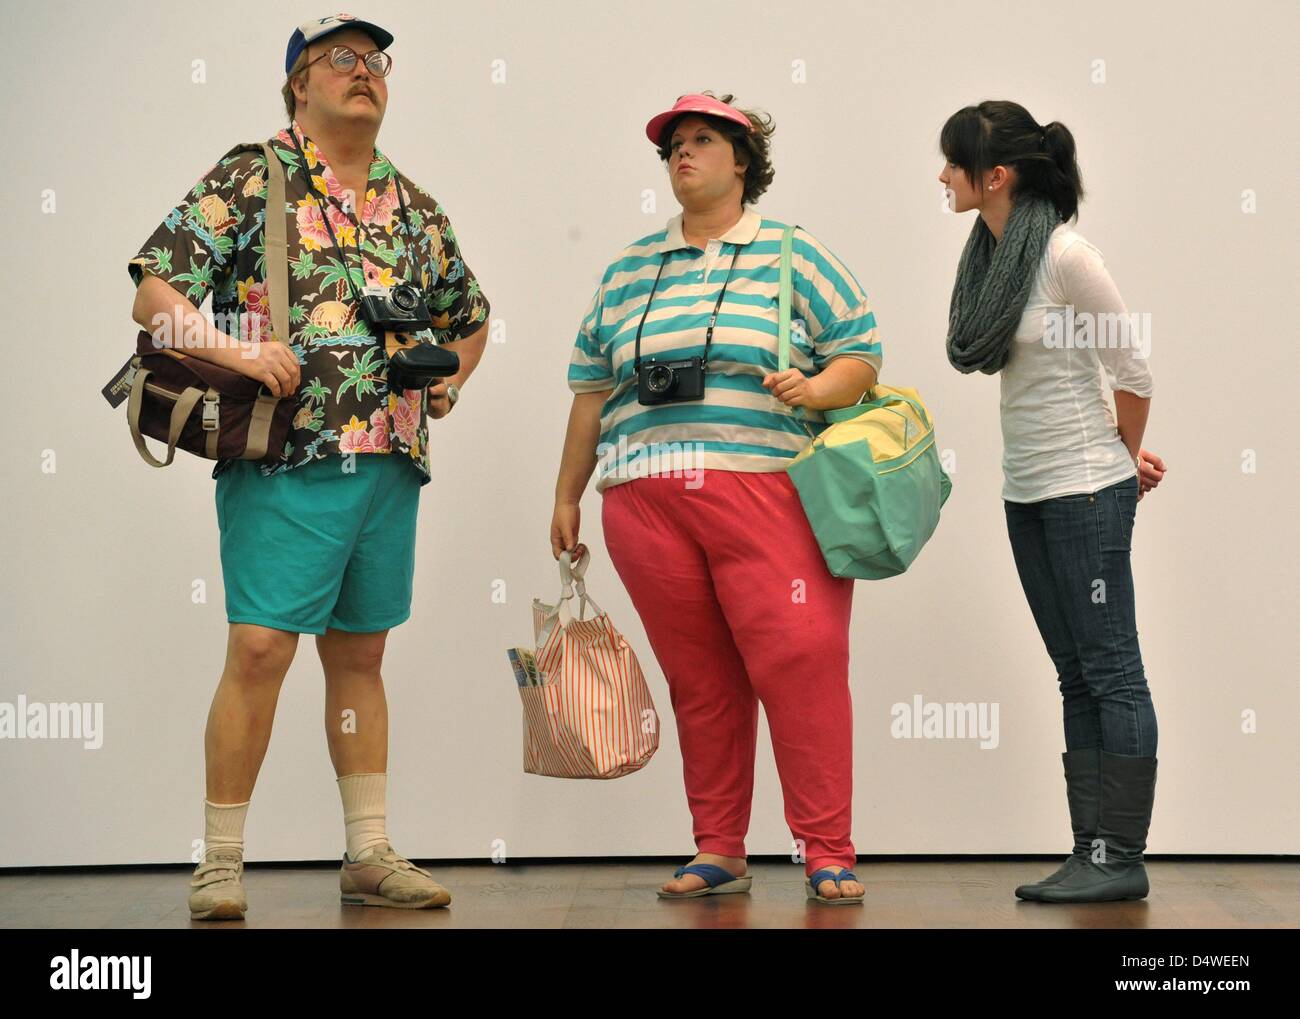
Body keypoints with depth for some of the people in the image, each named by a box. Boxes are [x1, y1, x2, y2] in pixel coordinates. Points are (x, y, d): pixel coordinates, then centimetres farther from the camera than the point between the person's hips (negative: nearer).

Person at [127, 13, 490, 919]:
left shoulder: (415, 209, 16)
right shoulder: (249, 180, 1)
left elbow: (471, 316, 31)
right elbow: (153, 295, -5)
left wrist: (447, 382, 14)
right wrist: (231, 349, -20)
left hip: (390, 464, 5)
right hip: (285, 464, -5)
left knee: (359, 655, 11)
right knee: (260, 648, -9)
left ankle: (370, 853, 17)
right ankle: (221, 862, 1)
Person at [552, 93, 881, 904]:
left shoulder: (793, 255, 9)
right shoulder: (629, 270, 19)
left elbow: (862, 352, 6)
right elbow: (592, 389, 21)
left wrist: (819, 387, -15)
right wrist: (567, 497, 21)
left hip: (767, 494, -3)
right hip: (647, 501, 3)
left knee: (802, 666, -10)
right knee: (698, 681, 4)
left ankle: (829, 855, -4)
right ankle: (719, 853, 12)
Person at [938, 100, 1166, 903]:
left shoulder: (1065, 255, -17)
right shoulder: (990, 252, 7)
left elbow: (1134, 370, -11)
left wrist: (1127, 458, 5)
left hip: (1086, 492, -9)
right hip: (1027, 490, 9)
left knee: (1109, 672, -3)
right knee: (1077, 678, 10)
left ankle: (1121, 861, 1)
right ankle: (1093, 855, 16)